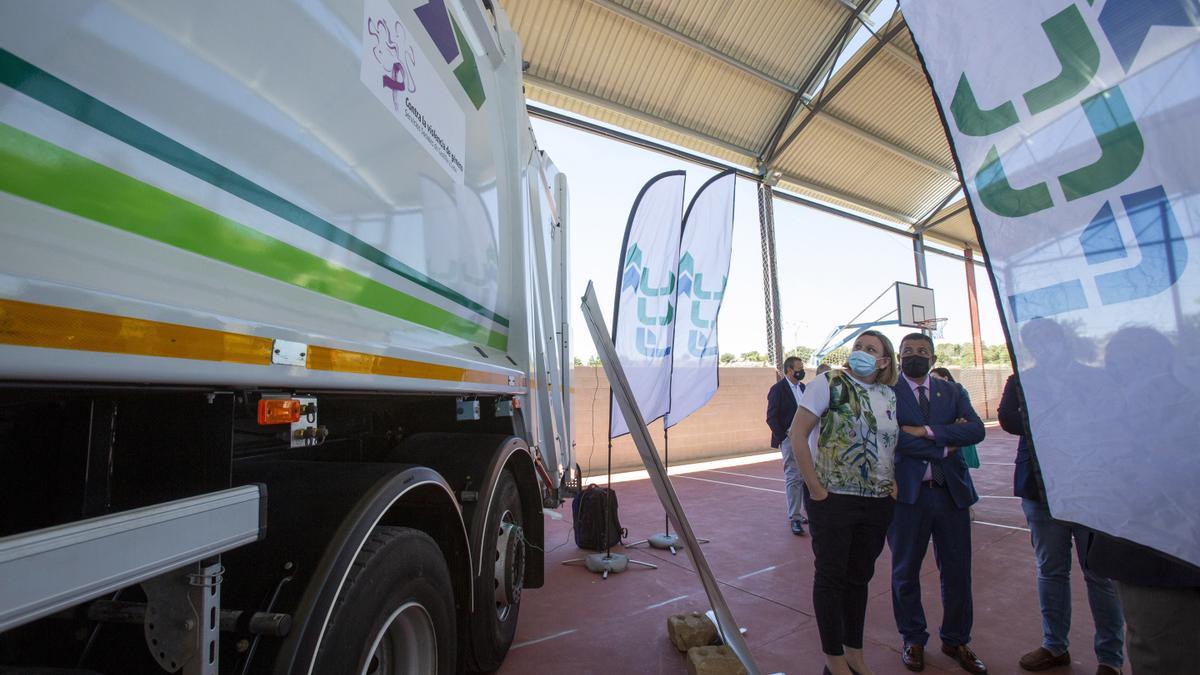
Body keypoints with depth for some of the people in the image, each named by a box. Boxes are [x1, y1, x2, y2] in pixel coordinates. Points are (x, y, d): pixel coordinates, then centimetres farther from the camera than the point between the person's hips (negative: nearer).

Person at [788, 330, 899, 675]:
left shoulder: (890, 396, 7)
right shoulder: (830, 383, -9)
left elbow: (896, 443, 21)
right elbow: (797, 433, -12)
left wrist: (894, 480, 4)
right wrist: (814, 486, -14)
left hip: (878, 502, 5)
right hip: (833, 498, -5)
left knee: (859, 576, 17)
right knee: (831, 576, 6)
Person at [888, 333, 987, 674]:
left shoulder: (951, 392, 9)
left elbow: (976, 429, -7)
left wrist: (927, 431, -17)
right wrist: (945, 446, -12)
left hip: (952, 491, 3)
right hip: (908, 493, -3)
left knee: (957, 570, 13)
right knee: (906, 572, 11)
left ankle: (956, 640, 35)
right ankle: (914, 640, 31)